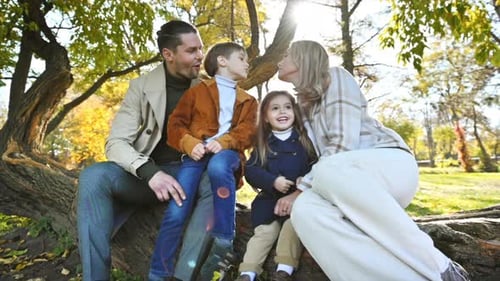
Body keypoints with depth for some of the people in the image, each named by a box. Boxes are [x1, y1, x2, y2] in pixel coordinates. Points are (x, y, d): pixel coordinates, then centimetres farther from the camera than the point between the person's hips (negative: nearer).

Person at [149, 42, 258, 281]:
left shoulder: (248, 101, 24)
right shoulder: (197, 91, 17)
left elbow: (247, 131, 6)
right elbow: (176, 124, 8)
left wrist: (225, 142, -14)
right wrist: (190, 144, -13)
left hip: (226, 151, 1)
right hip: (198, 152, 0)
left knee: (218, 167, -39)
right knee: (176, 212, -17)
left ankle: (223, 239, -29)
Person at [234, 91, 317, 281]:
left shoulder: (305, 139, 3)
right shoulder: (263, 144, 6)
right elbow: (250, 170, -3)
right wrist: (273, 181, -18)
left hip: (298, 196, -1)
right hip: (269, 198, 1)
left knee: (293, 226, -20)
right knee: (264, 232, -5)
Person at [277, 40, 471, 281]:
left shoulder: (334, 77, -1)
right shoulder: (304, 104, 21)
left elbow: (343, 143, -15)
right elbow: (322, 158, 17)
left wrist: (301, 188, -15)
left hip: (391, 162, -5)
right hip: (354, 180, 5)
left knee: (329, 170, -40)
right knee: (304, 210, -29)